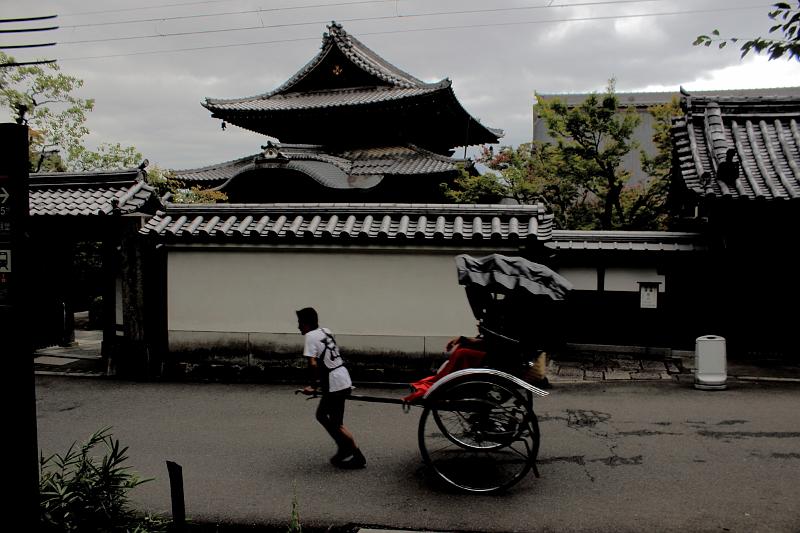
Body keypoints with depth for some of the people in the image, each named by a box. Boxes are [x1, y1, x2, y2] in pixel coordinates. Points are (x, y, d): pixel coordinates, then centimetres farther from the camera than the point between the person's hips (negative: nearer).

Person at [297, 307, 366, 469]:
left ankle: (358, 457, 11)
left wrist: (313, 386, -9)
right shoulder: (326, 332, 13)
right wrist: (320, 382, 28)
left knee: (336, 424, 4)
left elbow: (313, 364, -21)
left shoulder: (310, 336, -11)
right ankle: (344, 449, 23)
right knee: (321, 414, 21)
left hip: (334, 384, -9)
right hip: (342, 379, 9)